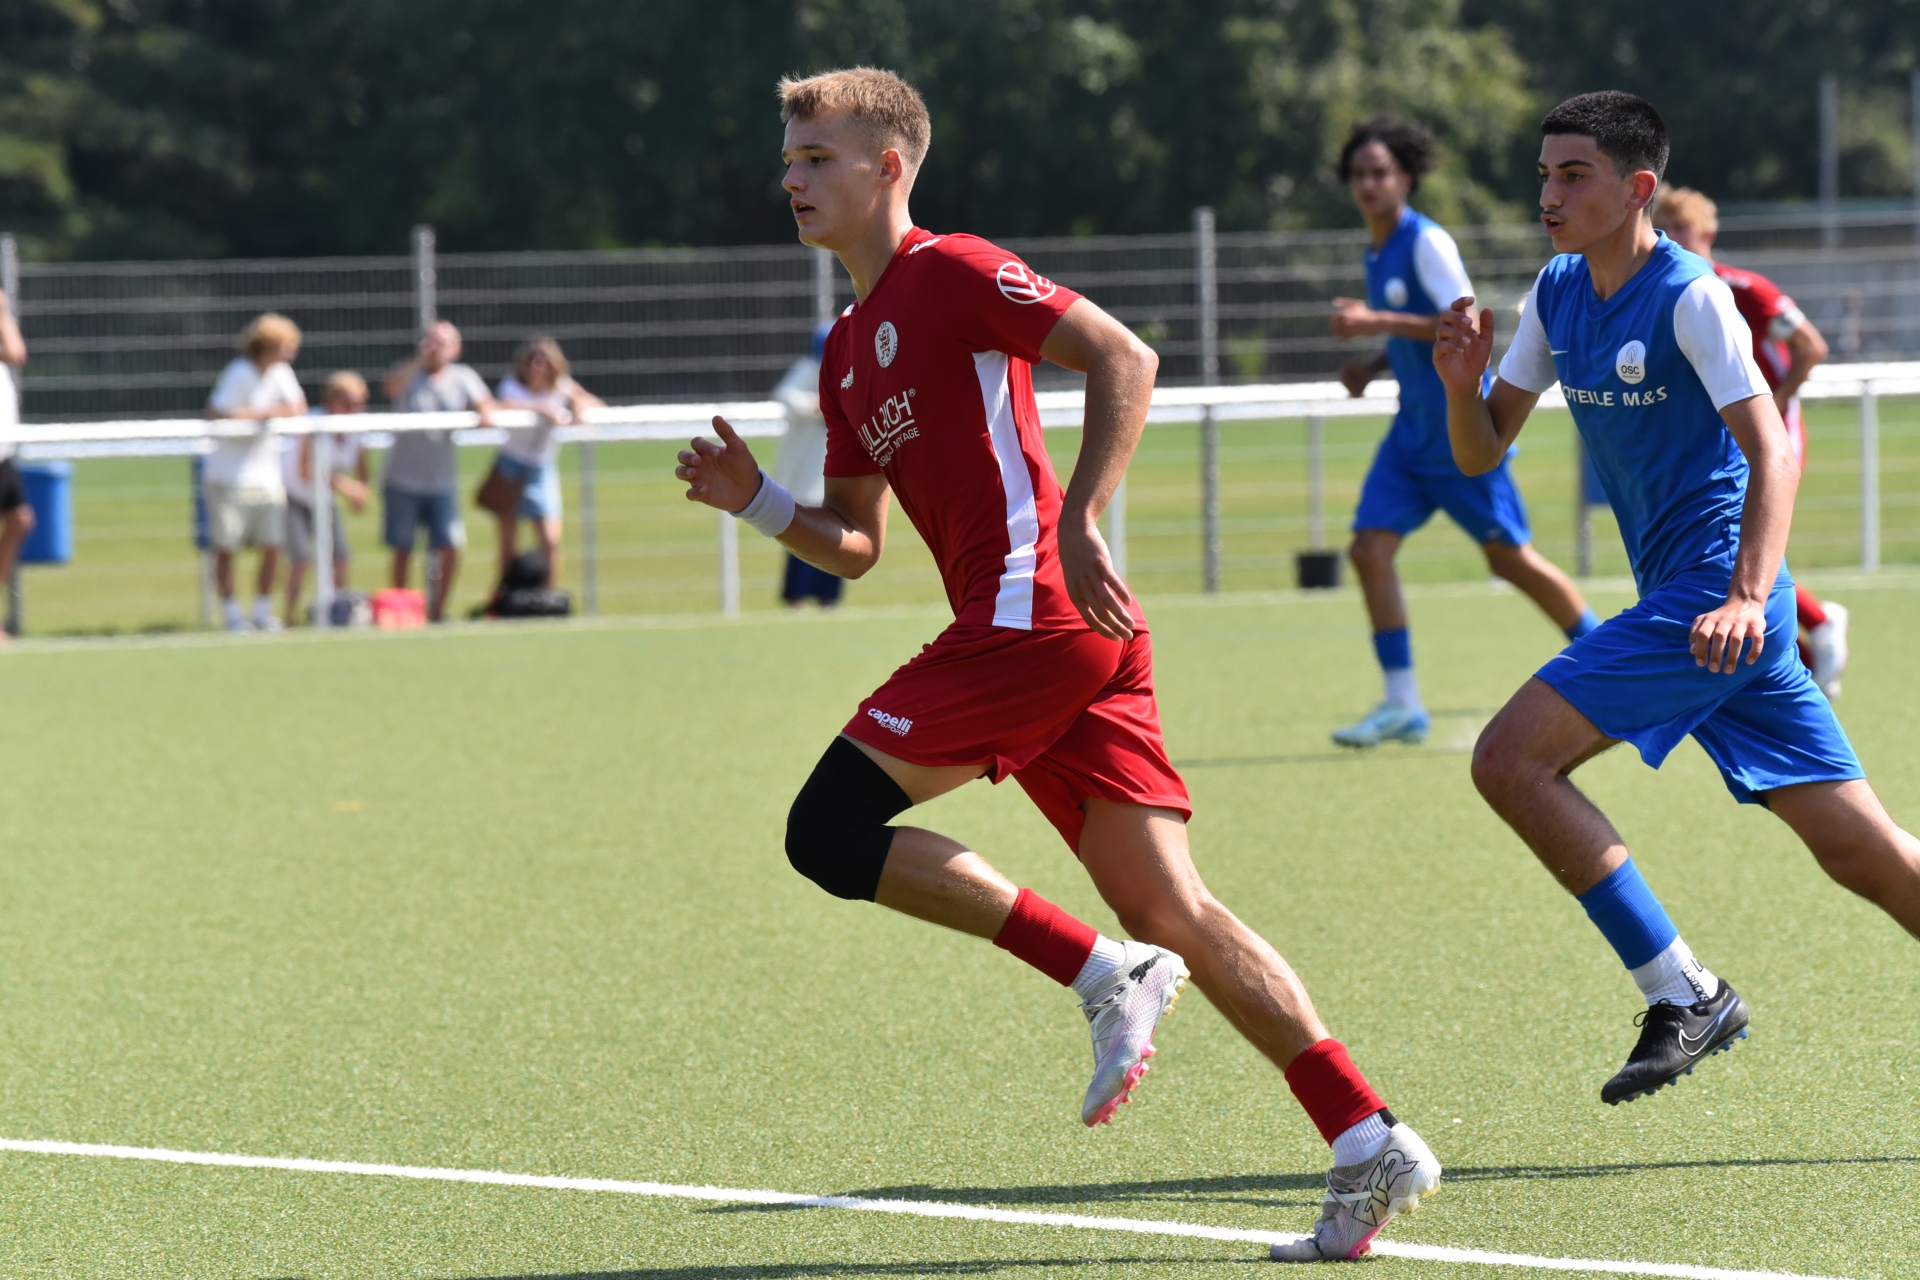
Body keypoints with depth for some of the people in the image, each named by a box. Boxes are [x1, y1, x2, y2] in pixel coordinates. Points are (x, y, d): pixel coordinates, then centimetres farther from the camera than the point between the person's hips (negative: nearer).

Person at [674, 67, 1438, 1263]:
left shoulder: (952, 272, -3)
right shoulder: (848, 352, 24)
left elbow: (1124, 356, -13)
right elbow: (857, 544, 26)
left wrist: (1079, 521, -21)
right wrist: (757, 501, 9)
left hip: (1037, 612, -9)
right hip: (1070, 642, 9)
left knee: (831, 827, -9)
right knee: (1171, 908, 1)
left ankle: (1106, 976, -12)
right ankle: (1372, 1142, -5)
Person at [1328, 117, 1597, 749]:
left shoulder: (1428, 243, -13)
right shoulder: (1377, 255, 13)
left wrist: (1379, 323, -30)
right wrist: (1371, 366, 8)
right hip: (1413, 431, 8)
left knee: (1508, 555, -2)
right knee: (1370, 548, -7)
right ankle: (1402, 703, -5)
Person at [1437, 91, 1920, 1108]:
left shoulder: (1690, 298, -12)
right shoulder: (1558, 296, 12)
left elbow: (1771, 452, -21)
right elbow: (1481, 453, 16)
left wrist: (1746, 597, -35)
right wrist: (1461, 385, -6)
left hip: (1712, 599, -8)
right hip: (1685, 603, 8)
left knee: (1511, 761, -15)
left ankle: (1684, 995, -11)